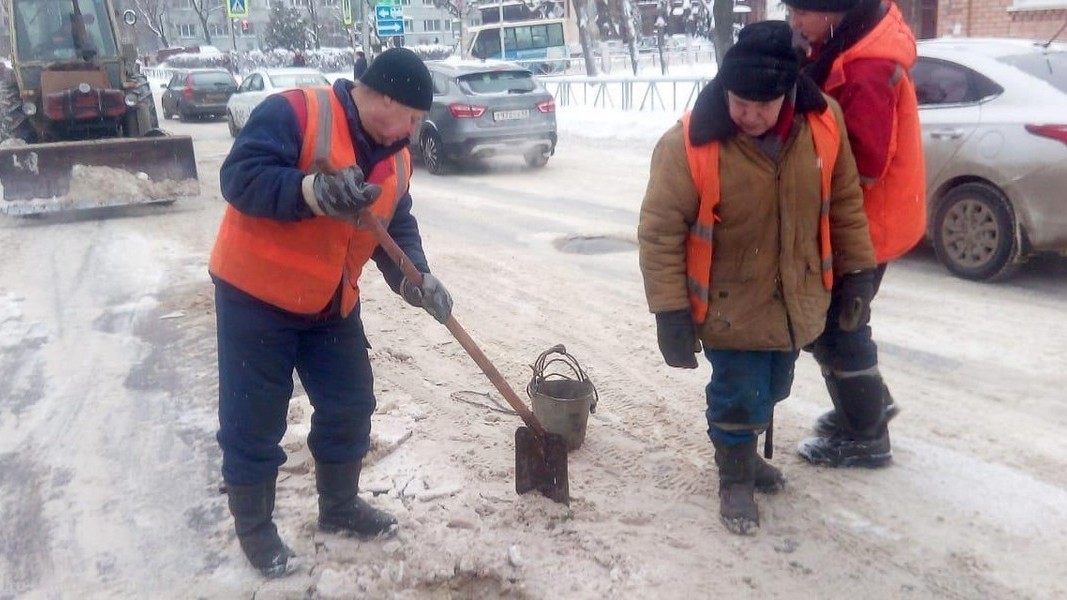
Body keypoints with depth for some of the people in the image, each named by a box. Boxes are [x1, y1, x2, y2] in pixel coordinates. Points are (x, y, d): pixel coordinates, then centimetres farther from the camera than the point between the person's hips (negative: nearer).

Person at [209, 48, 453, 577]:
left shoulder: (393, 157, 5)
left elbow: (398, 228, 5)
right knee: (253, 421, 3)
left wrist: (414, 279, -13)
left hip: (331, 306, 7)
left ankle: (339, 506, 34)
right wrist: (314, 191, -38)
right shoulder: (294, 113, -18)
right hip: (255, 296, -7)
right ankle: (254, 527, 23)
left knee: (350, 405, 13)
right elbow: (240, 177, -25)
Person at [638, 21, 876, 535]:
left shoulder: (823, 122, -10)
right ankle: (735, 479, 29)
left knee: (770, 391, 21)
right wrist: (671, 312, -18)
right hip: (731, 308, -5)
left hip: (796, 301, 5)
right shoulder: (688, 145, -24)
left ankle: (745, 453, 48)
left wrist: (856, 269, 6)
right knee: (739, 396, 2)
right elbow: (660, 233, -18)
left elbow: (844, 200, 4)